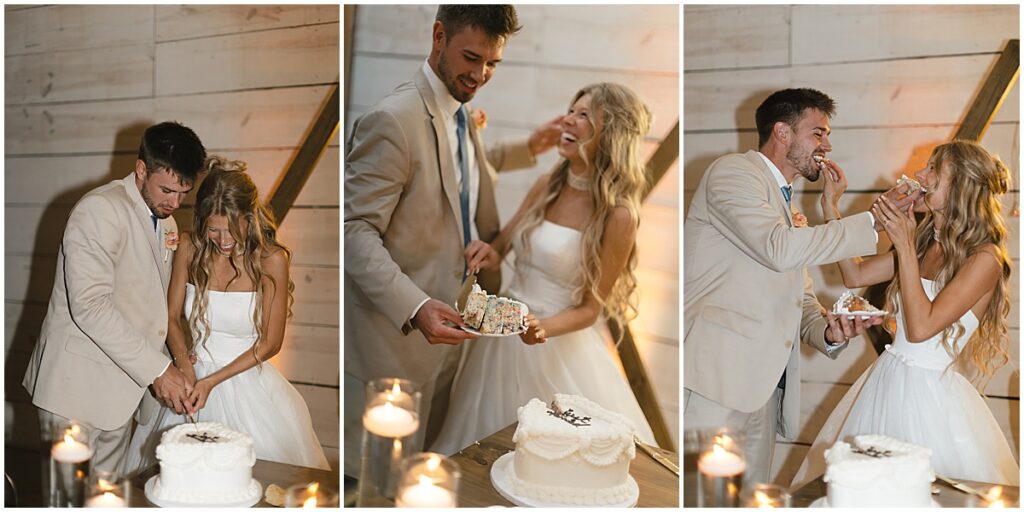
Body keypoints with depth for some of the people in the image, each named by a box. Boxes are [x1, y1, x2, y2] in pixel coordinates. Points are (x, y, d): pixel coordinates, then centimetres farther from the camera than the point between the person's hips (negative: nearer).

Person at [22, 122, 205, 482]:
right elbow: (90, 306, -24)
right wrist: (157, 369, -24)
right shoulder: (99, 209, -15)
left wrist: (173, 363, 5)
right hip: (77, 385, -7)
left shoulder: (165, 221, 11)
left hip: (122, 387, 8)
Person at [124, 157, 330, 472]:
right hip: (194, 377, 3)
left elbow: (270, 343, -9)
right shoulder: (190, 248, -5)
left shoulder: (272, 260, -15)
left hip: (247, 382, -3)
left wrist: (213, 380, -14)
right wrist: (184, 363, -13)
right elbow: (171, 318, 5)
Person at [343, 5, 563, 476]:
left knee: (427, 456, 21)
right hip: (399, 328, -8)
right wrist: (414, 307, -34)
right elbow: (355, 229, -23)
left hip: (449, 322, 8)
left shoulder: (462, 114, 8)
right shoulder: (392, 119, -21)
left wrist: (528, 149, 20)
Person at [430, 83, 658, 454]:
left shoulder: (617, 215, -17)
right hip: (502, 333, 6)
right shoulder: (546, 186, -1)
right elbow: (501, 248, 12)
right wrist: (489, 254, -10)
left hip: (560, 344, -6)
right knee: (488, 440, 22)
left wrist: (543, 328, -27)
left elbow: (589, 309, -11)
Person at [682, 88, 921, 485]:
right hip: (713, 379, -9)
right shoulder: (733, 172, -2)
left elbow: (802, 302, 22)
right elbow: (779, 248, -19)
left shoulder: (789, 207, 26)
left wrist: (831, 331, 0)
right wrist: (873, 221, -11)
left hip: (763, 388, 9)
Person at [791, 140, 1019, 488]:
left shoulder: (984, 258, -13)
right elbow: (855, 275, 13)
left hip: (930, 393, -7)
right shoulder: (924, 244, 7)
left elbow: (921, 328, -21)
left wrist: (905, 246, -19)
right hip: (887, 382, 7)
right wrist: (832, 208, 9)